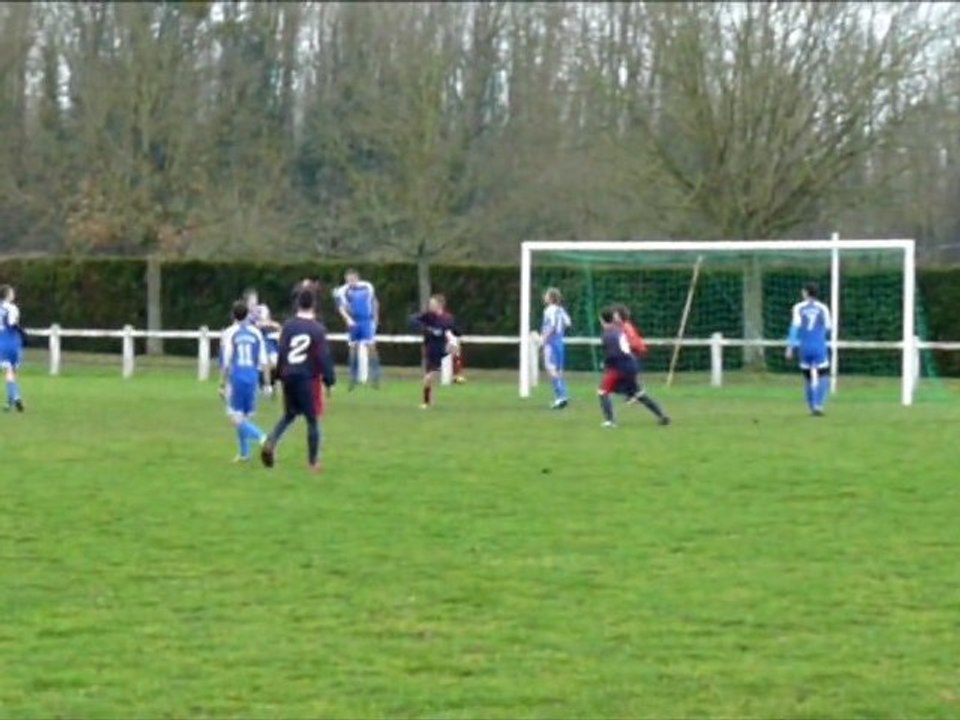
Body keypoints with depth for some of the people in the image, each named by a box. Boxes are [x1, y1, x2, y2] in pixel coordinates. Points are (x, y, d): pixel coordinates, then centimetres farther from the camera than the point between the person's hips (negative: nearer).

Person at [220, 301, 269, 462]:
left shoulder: (230, 333, -5)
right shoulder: (256, 333, 5)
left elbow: (226, 362, -7)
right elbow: (263, 362, 4)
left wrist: (222, 384, 0)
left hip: (236, 378, -4)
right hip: (252, 378, 4)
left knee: (236, 417, -5)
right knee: (245, 416, 15)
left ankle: (261, 437, -28)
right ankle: (244, 453, 17)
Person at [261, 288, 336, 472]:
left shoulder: (288, 326, 1)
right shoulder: (318, 329, -9)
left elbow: (281, 353, 3)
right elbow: (324, 357, -10)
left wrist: (280, 377, 12)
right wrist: (329, 380, -1)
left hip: (289, 377, 4)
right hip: (309, 379, -4)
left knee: (289, 415, 19)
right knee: (312, 420, 6)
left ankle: (270, 442, -6)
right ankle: (313, 462, 8)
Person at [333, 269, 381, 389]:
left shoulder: (368, 287, 1)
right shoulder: (342, 291, -6)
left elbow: (374, 303, 14)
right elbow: (341, 307, -16)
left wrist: (376, 318, 16)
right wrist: (348, 319, -32)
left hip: (368, 321, 0)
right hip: (353, 323, 0)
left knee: (371, 346, -11)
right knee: (353, 348, 5)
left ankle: (375, 376, -7)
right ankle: (354, 378, 15)